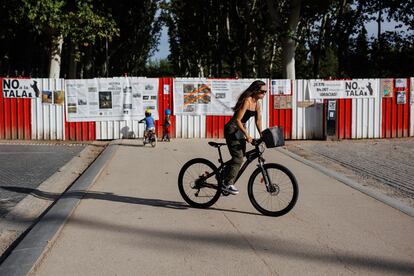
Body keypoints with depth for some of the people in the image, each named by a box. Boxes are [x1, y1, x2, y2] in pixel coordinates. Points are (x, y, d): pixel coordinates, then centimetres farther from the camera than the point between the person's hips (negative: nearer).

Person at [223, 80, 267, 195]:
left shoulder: (257, 104, 7)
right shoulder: (247, 101, -21)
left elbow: (258, 121, 11)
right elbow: (238, 120, -25)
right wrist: (247, 135, -29)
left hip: (240, 129, 9)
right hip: (232, 129, -9)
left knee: (240, 157, 12)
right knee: (238, 158, -12)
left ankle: (223, 175, 29)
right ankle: (228, 184, -2)